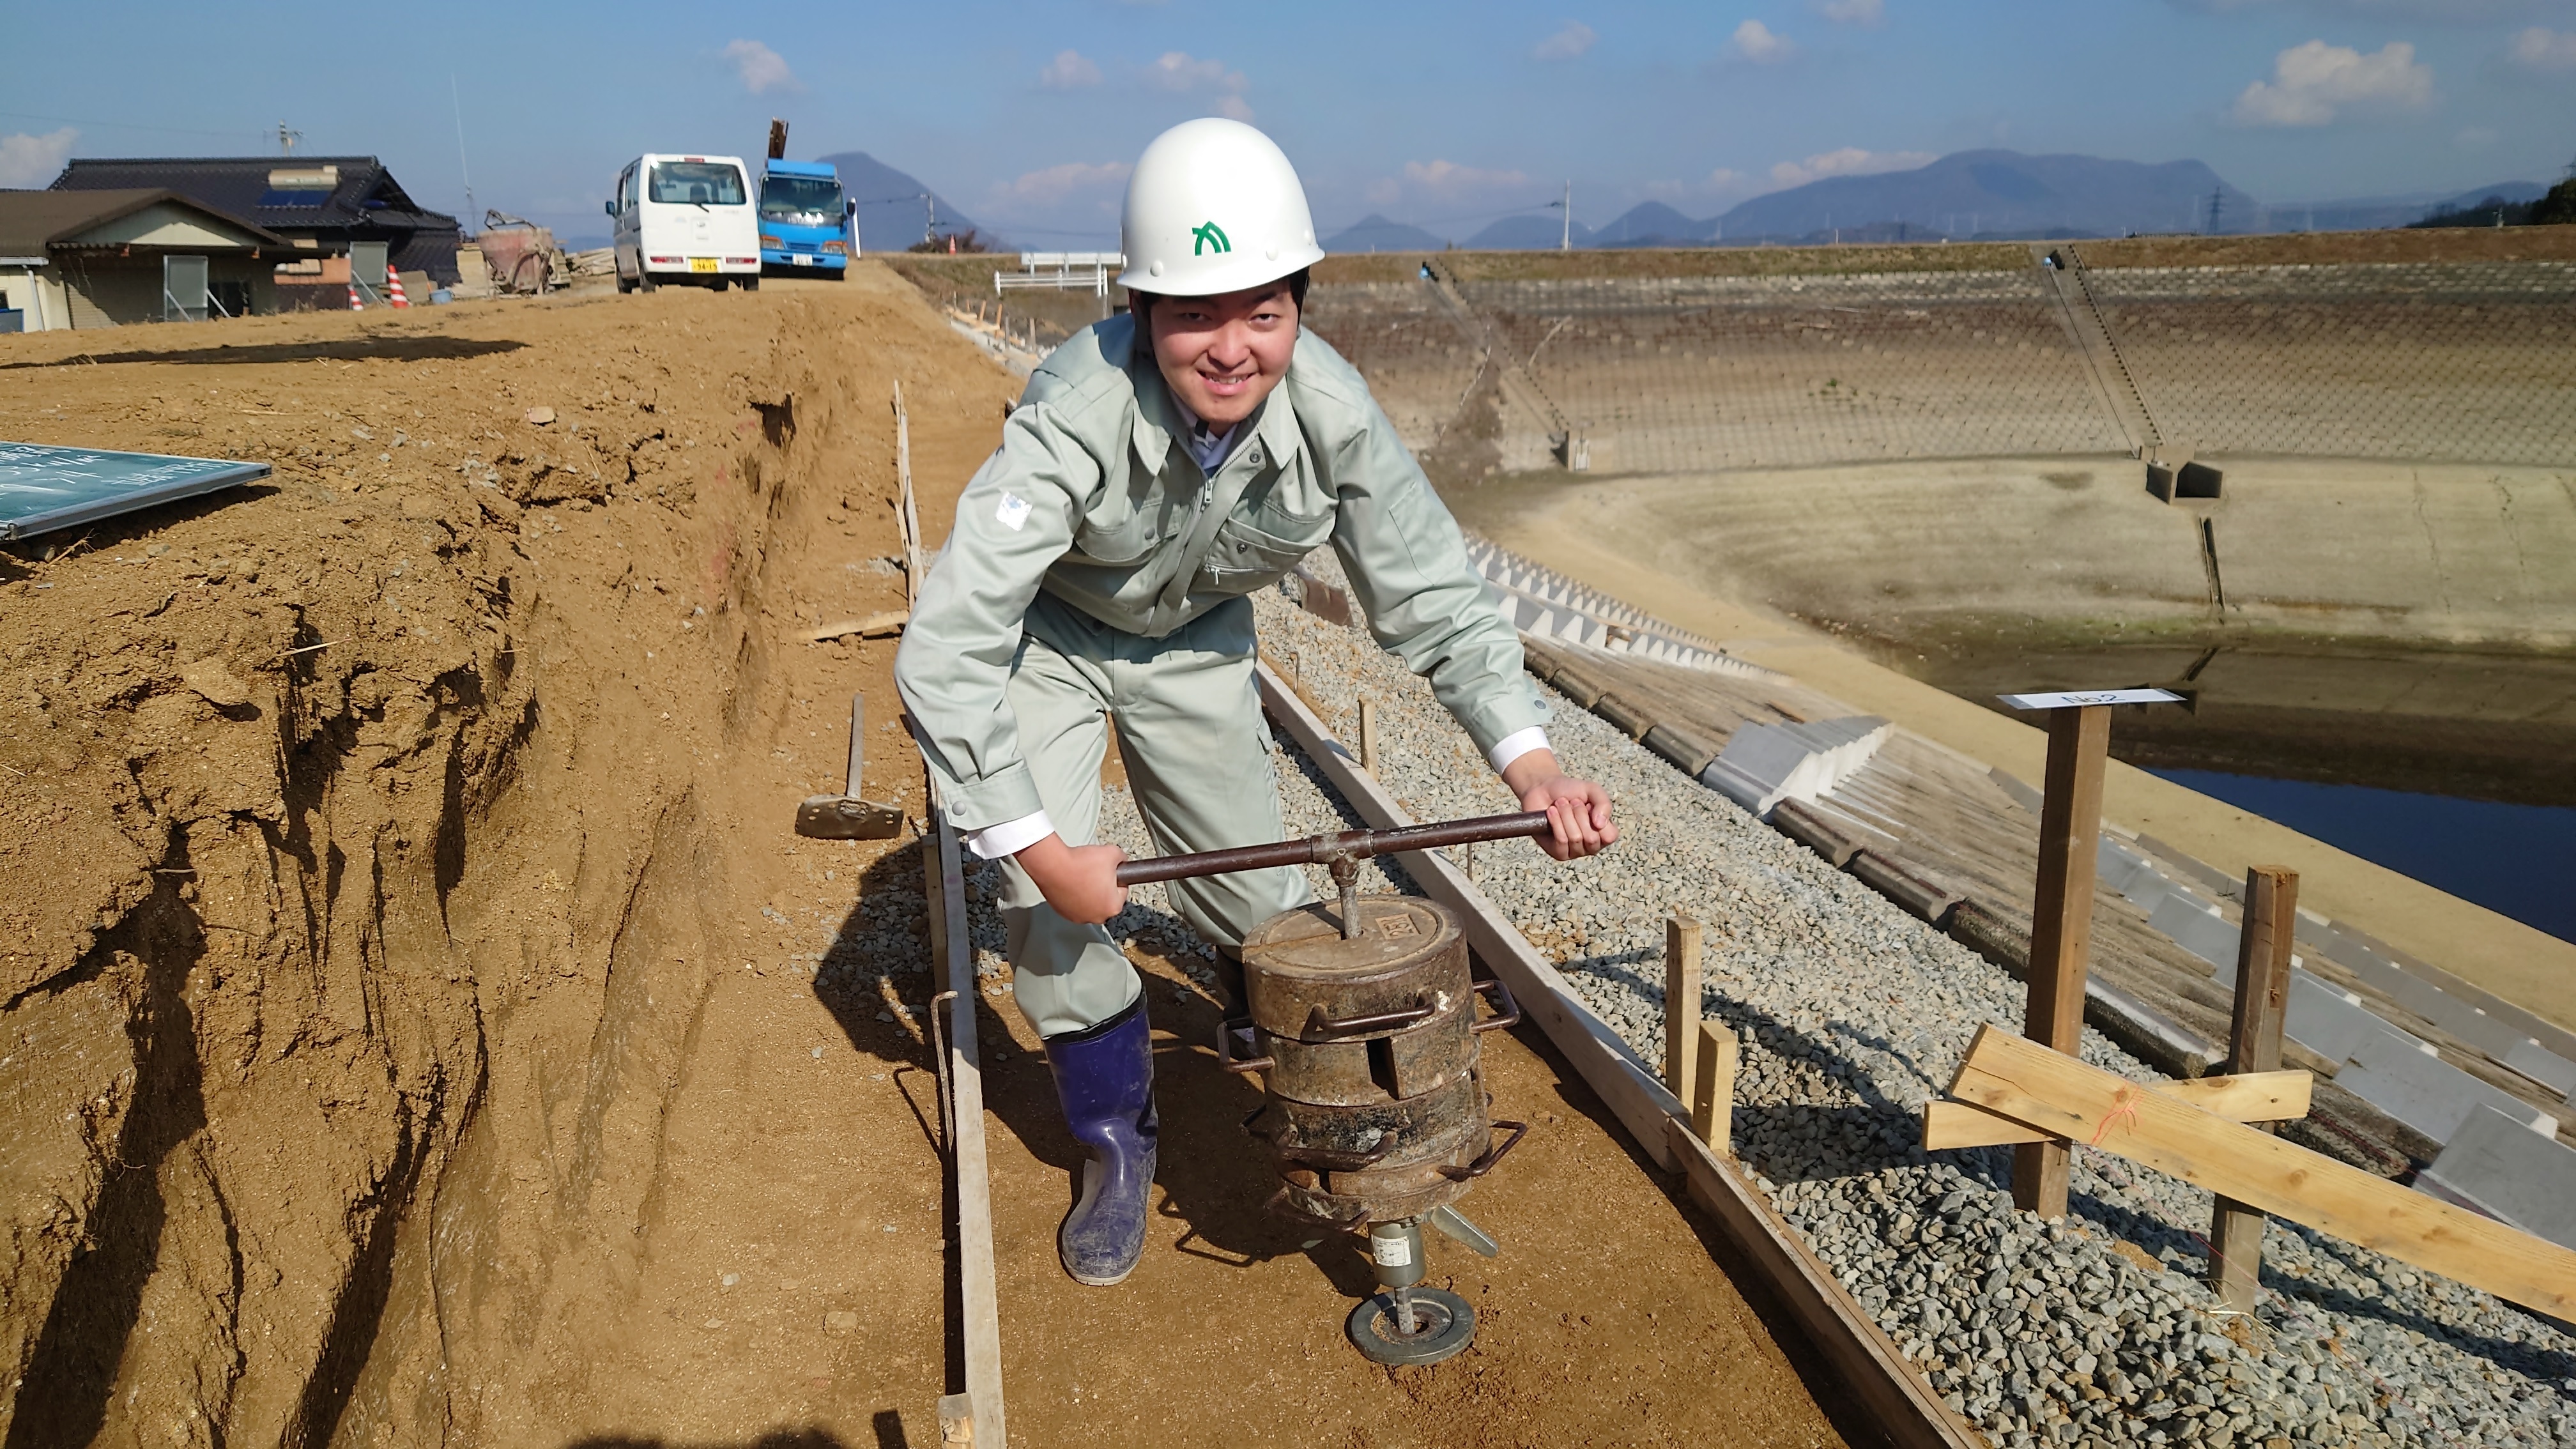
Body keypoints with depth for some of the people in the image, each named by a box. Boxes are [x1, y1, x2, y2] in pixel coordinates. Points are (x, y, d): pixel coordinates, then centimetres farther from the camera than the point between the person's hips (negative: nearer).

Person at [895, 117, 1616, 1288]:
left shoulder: (1333, 415, -28)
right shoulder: (1076, 418, -40)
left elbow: (1433, 598, -17)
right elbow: (946, 648, -40)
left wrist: (1529, 761, -31)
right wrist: (1037, 849, -38)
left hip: (1196, 639, 3)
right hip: (1046, 635, -3)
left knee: (1259, 896, 7)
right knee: (1048, 899, -14)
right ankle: (1116, 1142, 14)